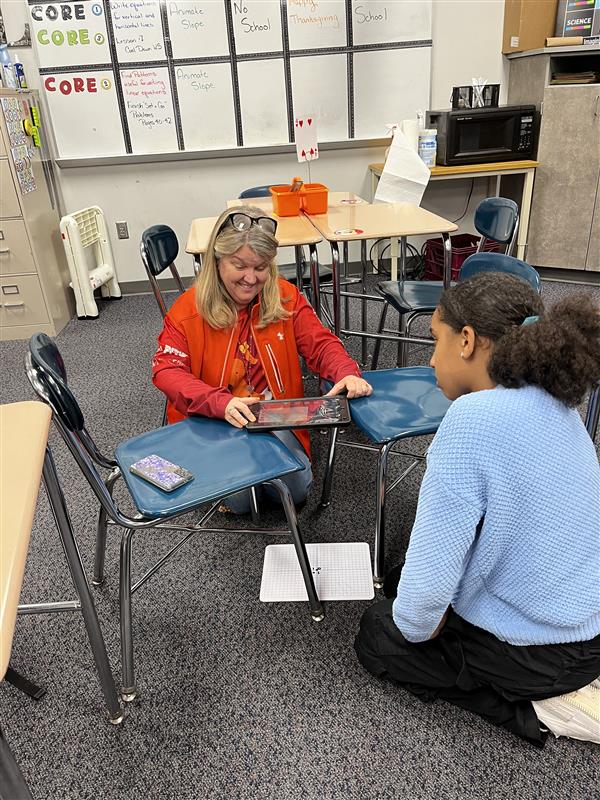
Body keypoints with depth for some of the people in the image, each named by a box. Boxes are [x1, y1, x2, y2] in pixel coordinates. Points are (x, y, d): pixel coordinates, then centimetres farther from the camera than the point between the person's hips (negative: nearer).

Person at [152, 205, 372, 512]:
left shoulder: (286, 297, 0)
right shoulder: (189, 309, -7)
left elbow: (321, 343, 1)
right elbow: (166, 370, -14)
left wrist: (347, 373, -23)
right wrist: (221, 403, -32)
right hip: (212, 421, -2)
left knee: (296, 490, -18)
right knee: (237, 499, -22)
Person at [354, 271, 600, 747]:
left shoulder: (474, 418, -31)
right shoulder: (554, 403, -3)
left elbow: (430, 577, -29)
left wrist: (416, 627, -7)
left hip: (543, 648, -7)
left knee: (377, 636, 14)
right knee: (399, 582, 22)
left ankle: (540, 710, 5)